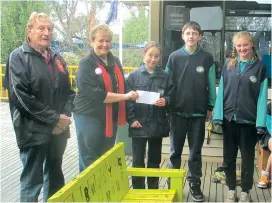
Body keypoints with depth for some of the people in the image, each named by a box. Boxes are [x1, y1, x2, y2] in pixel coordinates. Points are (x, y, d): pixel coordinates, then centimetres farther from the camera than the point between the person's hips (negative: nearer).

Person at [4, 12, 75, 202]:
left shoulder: (57, 58, 13)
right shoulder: (18, 57, -6)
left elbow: (68, 91, 14)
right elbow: (22, 96, -16)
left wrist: (65, 116, -5)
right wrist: (54, 118, -15)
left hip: (59, 129, 6)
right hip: (34, 130, -6)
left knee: (55, 178, 17)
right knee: (32, 181, 2)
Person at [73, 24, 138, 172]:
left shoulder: (115, 62, 8)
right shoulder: (86, 64, -12)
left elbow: (121, 87, 20)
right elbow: (97, 94, -22)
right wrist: (125, 96, -21)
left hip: (110, 118, 7)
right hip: (89, 117, -6)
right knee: (89, 161, 3)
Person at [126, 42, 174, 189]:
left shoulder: (165, 77, 3)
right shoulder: (134, 76, -2)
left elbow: (171, 97, 6)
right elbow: (127, 99, -4)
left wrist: (166, 101, -16)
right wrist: (131, 119, -12)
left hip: (158, 125, 2)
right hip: (139, 125, -2)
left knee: (154, 160, 14)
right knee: (138, 161, 4)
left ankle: (153, 191, 28)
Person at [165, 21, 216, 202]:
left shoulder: (207, 58, -1)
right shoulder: (174, 57, 0)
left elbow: (211, 85, 2)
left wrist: (210, 107, 2)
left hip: (199, 112, 0)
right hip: (178, 112, 0)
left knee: (196, 151, 9)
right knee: (175, 150, 10)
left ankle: (195, 183, 22)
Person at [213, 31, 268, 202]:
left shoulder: (259, 67, -2)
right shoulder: (228, 65, 4)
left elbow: (262, 96, -5)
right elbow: (221, 91, 3)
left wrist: (261, 122, -11)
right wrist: (218, 116, -5)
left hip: (249, 120, -2)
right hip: (229, 119, 2)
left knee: (247, 158, 10)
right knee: (229, 158, 11)